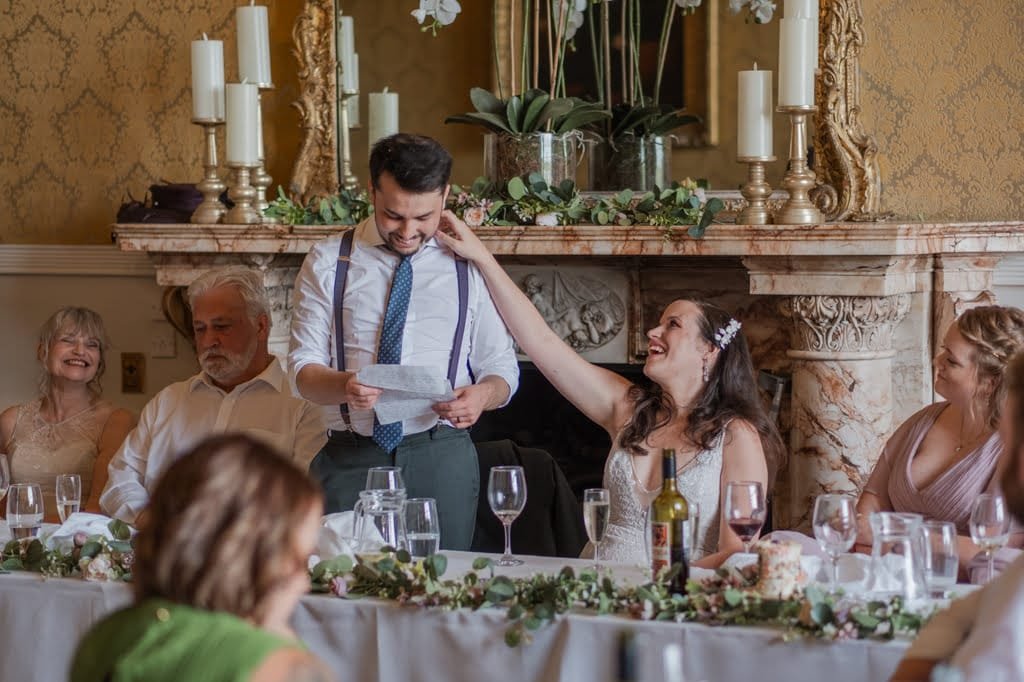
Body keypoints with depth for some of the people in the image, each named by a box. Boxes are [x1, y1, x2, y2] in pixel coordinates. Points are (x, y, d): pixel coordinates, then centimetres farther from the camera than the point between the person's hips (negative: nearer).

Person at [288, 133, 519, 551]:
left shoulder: (468, 267, 7)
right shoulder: (327, 263, 5)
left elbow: (501, 368, 10)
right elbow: (304, 367, 1)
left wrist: (482, 395, -13)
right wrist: (344, 386, -22)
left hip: (443, 458, 1)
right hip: (349, 461, 0)